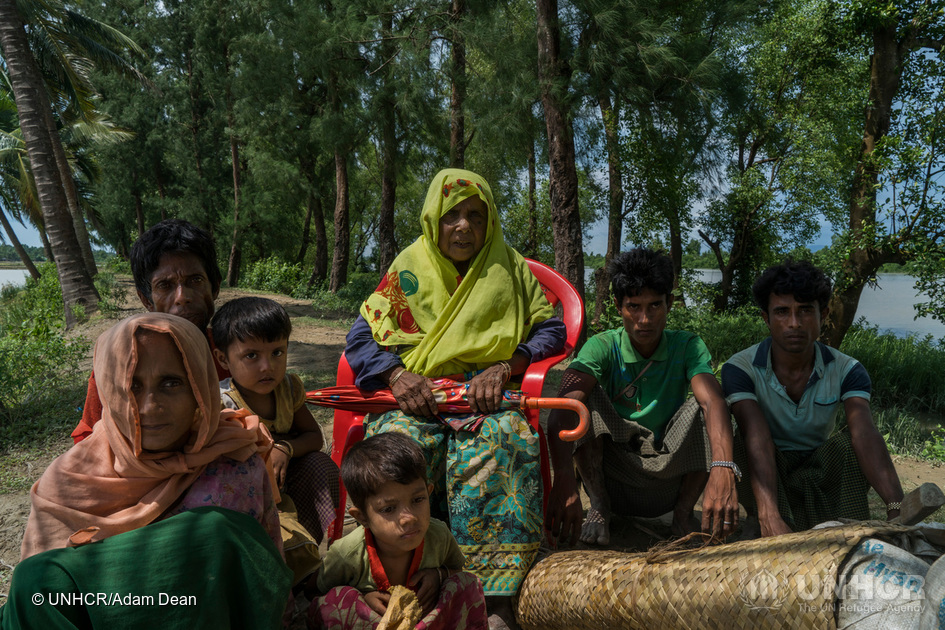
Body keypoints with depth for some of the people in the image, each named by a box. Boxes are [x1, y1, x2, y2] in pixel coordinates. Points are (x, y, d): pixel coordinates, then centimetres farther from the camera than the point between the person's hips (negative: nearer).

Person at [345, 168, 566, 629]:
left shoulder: (510, 269, 17)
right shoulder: (409, 269, 15)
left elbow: (551, 330, 10)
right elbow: (361, 336, 9)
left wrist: (504, 366, -9)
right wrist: (396, 374, -12)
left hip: (488, 395, 0)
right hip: (415, 395, 1)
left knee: (492, 443, -36)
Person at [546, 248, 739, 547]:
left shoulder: (687, 347, -7)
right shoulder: (603, 347, -12)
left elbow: (713, 401, -28)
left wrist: (723, 470, -49)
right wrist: (563, 480, -50)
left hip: (669, 475, 1)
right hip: (609, 475, -1)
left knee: (699, 408, -23)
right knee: (587, 395, -24)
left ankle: (683, 511, -9)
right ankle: (599, 506, -10)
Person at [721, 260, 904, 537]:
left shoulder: (847, 371, -11)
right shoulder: (740, 369, -19)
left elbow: (865, 433, -29)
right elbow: (756, 438, -35)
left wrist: (897, 508, -47)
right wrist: (770, 516, -50)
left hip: (820, 473, 2)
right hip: (764, 476, -2)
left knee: (850, 440, -26)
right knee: (744, 439, -32)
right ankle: (781, 539, -44)